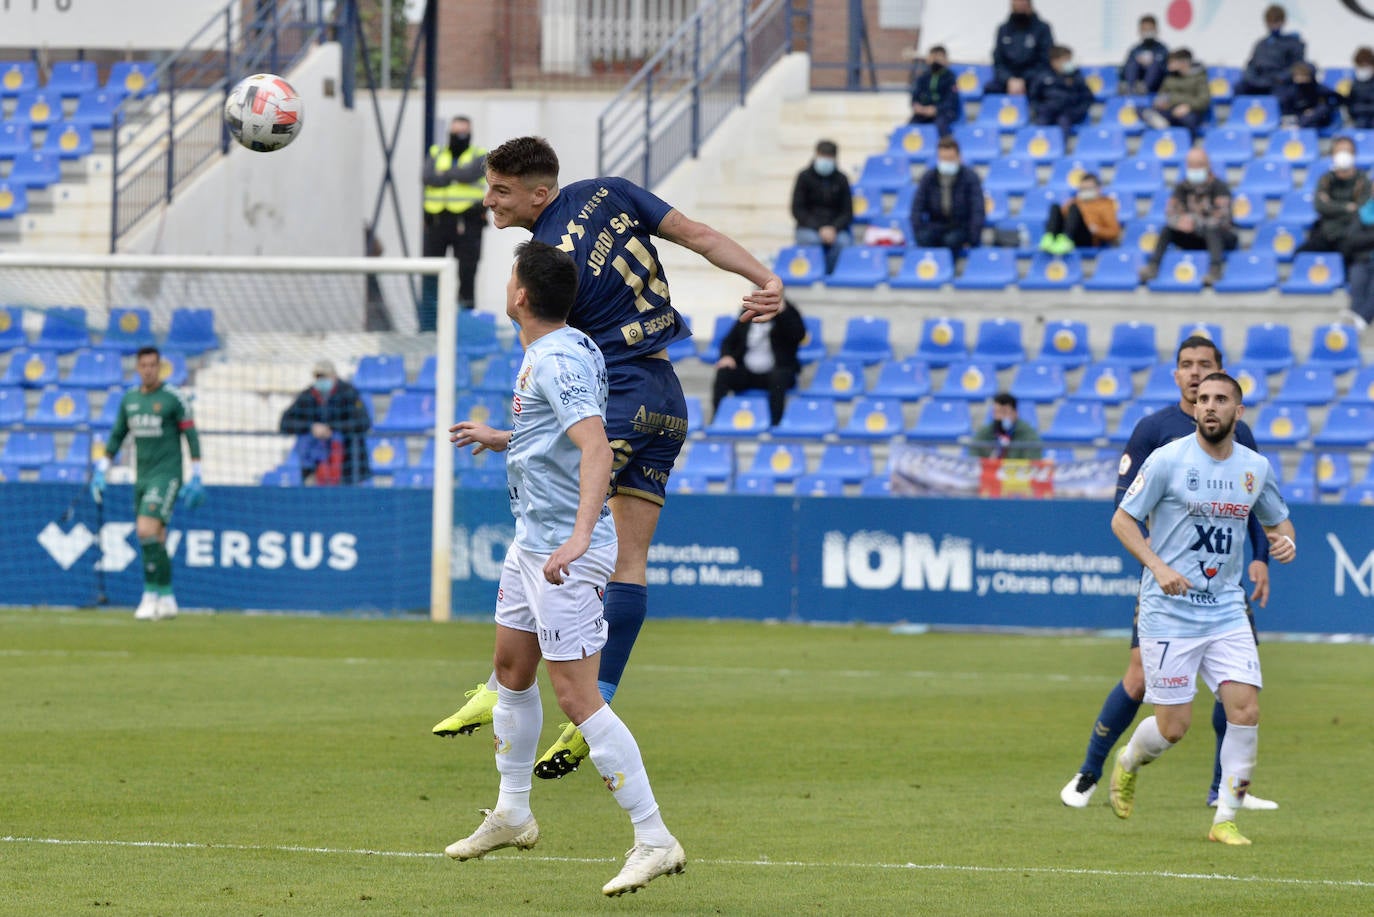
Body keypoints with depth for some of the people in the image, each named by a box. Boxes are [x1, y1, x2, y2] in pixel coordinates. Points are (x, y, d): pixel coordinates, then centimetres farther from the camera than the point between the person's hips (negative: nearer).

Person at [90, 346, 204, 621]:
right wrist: (101, 471, 12)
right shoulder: (129, 399, 10)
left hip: (167, 474, -6)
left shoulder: (174, 398, -7)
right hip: (142, 476, 6)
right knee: (155, 541, 8)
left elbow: (191, 435, -6)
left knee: (147, 531, -19)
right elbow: (116, 436, 18)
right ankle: (166, 599, 15)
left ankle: (151, 596, -15)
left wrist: (196, 477, -9)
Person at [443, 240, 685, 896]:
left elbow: (595, 449, -33)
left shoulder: (560, 361, -21)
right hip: (532, 542, 11)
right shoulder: (544, 354, 11)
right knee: (512, 671, 22)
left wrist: (579, 536, -44)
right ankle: (512, 813, 38)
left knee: (578, 698, -13)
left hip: (566, 552, -11)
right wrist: (498, 439, 38)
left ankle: (654, 840, -12)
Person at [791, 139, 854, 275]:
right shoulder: (804, 177, 3)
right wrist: (819, 229, -15)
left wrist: (833, 228, -15)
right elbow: (797, 210, -1)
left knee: (843, 242, -33)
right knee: (811, 241, -36)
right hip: (809, 227, -1)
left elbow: (848, 212, 6)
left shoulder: (841, 179, 7)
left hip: (835, 227, 1)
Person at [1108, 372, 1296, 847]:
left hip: (1226, 611, 4)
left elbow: (1277, 519, 21)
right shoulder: (1168, 460, -9)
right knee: (1174, 727, -3)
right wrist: (1158, 567, -20)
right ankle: (1128, 763, 32)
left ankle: (1225, 819, 0)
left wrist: (1286, 541, -4)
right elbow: (1122, 520, -5)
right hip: (1169, 612, -4)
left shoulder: (1255, 467, 5)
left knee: (1245, 708, -11)